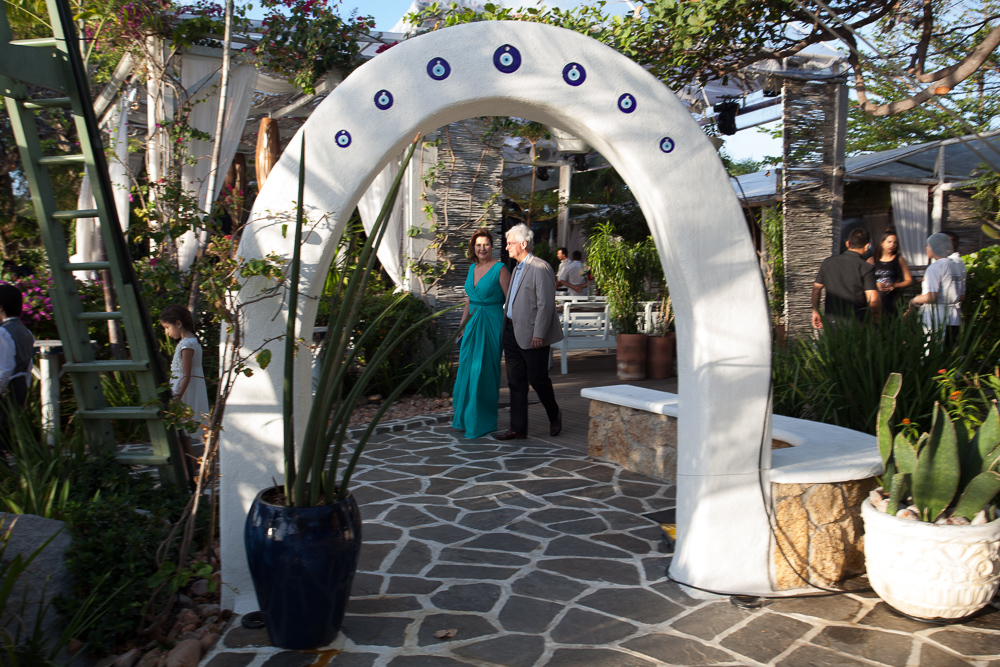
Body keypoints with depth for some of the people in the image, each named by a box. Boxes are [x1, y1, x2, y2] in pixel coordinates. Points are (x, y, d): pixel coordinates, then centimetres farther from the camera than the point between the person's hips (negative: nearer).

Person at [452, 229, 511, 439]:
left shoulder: (500, 269, -10)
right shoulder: (472, 268, 12)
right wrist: (462, 325, 17)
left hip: (491, 325, -7)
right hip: (472, 325, 7)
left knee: (485, 371, 0)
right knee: (467, 368, 11)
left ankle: (483, 422, 13)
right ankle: (465, 418, 26)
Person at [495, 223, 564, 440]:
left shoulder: (540, 268, -12)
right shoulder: (517, 268, 17)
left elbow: (546, 304, -16)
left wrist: (539, 335, -19)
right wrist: (506, 328, 15)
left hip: (532, 335, -9)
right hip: (512, 333, 9)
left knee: (538, 379, 2)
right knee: (516, 382, 8)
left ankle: (554, 416, 27)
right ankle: (518, 429, 14)